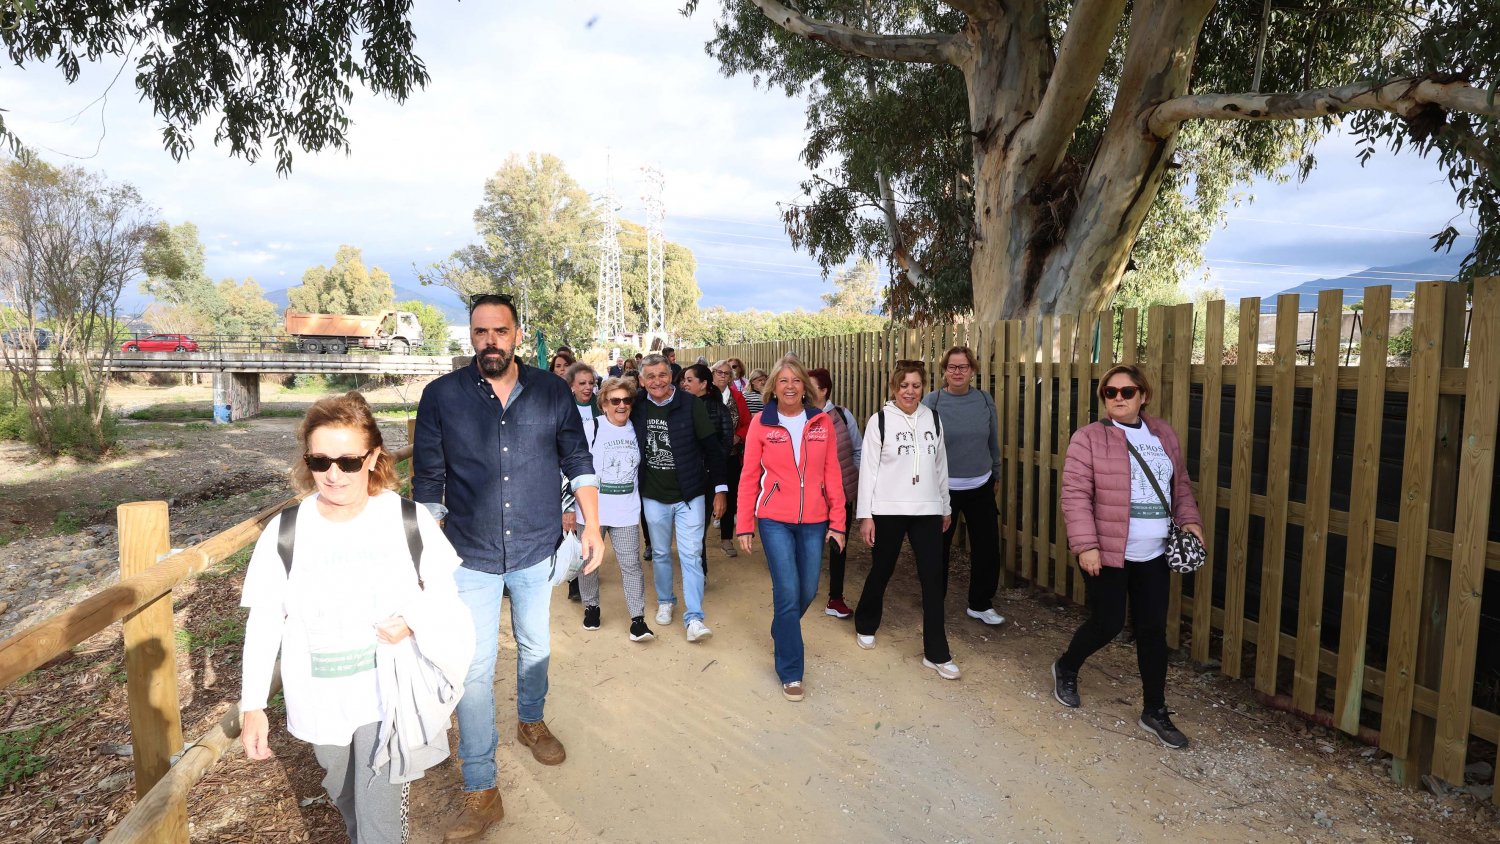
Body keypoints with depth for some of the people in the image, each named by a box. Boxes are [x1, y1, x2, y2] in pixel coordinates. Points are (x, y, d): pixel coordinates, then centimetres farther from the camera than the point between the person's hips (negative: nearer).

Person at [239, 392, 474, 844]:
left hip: (390, 694, -2)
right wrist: (252, 707, -2)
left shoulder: (410, 520, -14)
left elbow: (444, 591, -1)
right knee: (347, 801, 25)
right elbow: (264, 622, -3)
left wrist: (413, 620, -21)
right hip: (320, 701, 3)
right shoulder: (284, 530, -11)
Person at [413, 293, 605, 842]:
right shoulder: (442, 396, -8)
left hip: (537, 550, 2)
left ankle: (531, 721, 49)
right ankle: (480, 792, 18)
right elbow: (428, 481, -2)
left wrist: (592, 525, -4)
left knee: (535, 647, 21)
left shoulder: (552, 392, -6)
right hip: (470, 555, -1)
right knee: (474, 669, 2)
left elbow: (578, 461, 2)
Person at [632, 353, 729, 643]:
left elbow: (712, 447, -7)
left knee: (691, 556, -2)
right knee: (660, 554, 16)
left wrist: (719, 488, -7)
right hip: (653, 497, 3)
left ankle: (693, 617, 5)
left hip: (689, 495, -3)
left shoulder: (691, 405, -11)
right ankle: (665, 602, 36)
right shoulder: (637, 409, -3)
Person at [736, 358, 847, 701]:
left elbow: (833, 475, 3)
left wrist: (837, 521, 2)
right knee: (788, 592, -5)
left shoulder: (822, 422, 2)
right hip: (775, 520, -2)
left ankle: (782, 634, 44)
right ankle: (790, 672, 13)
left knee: (808, 591, 12)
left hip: (813, 521, 3)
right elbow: (749, 476, 0)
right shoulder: (761, 423, -3)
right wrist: (744, 525, -1)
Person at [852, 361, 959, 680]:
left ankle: (936, 653, 11)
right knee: (880, 572, 12)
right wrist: (865, 515, -9)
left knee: (934, 578, 0)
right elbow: (868, 469, -7)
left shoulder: (932, 419, 5)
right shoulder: (880, 420, -6)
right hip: (888, 510, -3)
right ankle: (865, 625, 38)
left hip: (927, 510, 3)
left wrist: (945, 507, 15)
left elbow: (940, 466, 12)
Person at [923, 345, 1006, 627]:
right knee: (938, 548, 10)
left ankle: (981, 604, 26)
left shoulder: (984, 400, 0)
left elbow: (993, 442, 11)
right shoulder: (931, 401, -9)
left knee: (987, 548, 7)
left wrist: (995, 476, 17)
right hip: (943, 488, -3)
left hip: (980, 487, 3)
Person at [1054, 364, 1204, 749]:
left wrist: (1190, 520, 3)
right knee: (1107, 623, 3)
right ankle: (1065, 669, 31)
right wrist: (1086, 545, -19)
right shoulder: (1089, 437, -9)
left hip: (1154, 556, 5)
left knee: (1153, 630, 9)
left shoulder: (1164, 435, 9)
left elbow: (1181, 485, 18)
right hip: (1107, 552, -5)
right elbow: (1076, 495, -14)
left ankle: (1155, 711, 23)